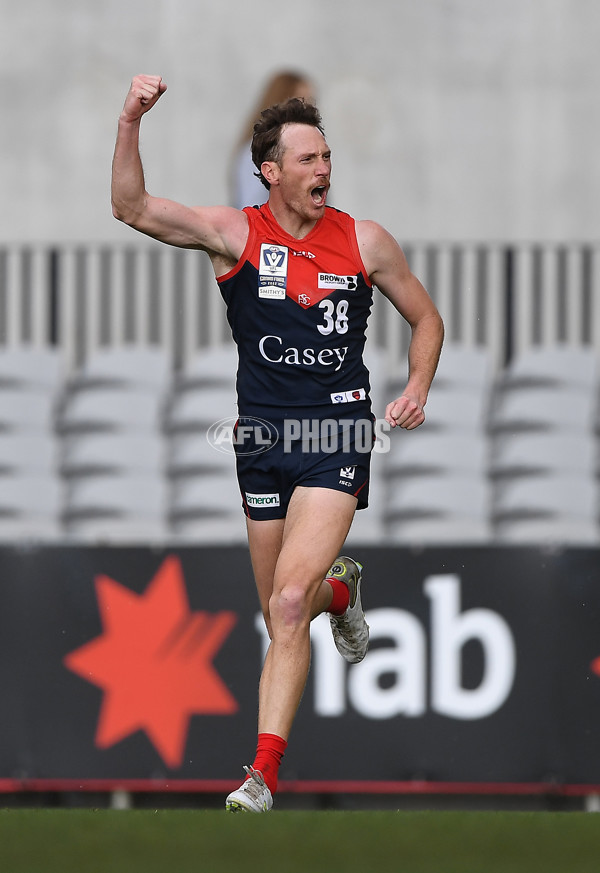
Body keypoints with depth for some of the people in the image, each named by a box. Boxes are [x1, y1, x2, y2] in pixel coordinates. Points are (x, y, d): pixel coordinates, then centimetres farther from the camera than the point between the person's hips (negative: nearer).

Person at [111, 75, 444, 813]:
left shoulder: (365, 242, 3)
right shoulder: (234, 234, 0)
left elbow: (425, 318, 17)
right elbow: (132, 208, -11)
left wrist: (416, 390, 1)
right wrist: (131, 123, -24)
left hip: (338, 433, -2)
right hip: (262, 439, 2)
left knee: (290, 602, -18)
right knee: (282, 619, 10)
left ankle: (263, 774, -16)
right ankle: (340, 588, 49)